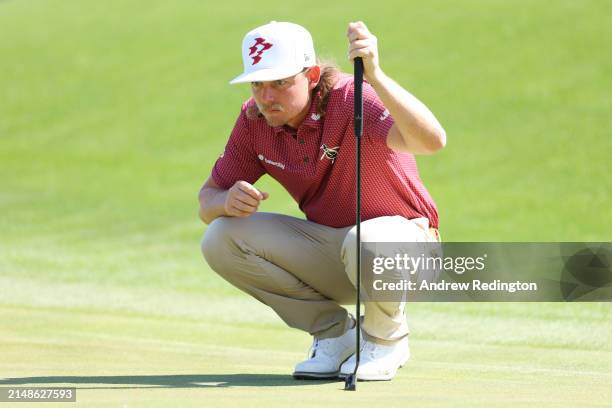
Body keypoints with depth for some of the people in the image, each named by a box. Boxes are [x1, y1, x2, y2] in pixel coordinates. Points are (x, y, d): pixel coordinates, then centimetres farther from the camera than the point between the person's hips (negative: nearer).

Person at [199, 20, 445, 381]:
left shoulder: (352, 99, -25)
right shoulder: (255, 120, -6)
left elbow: (432, 141, -44)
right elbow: (208, 203, 1)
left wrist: (375, 77, -57)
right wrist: (228, 202, -25)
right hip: (325, 249, 6)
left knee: (367, 242, -42)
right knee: (221, 239, -15)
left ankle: (387, 338, -5)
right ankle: (335, 332, 1)